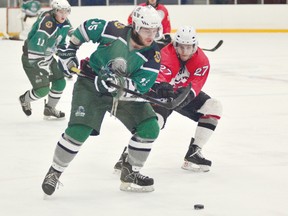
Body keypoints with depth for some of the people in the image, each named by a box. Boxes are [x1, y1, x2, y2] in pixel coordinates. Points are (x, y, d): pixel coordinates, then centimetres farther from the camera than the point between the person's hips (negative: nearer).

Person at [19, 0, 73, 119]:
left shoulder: (65, 25, -3)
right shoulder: (47, 24, -32)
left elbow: (62, 46, 11)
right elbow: (35, 48, -34)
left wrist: (64, 63, 7)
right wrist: (45, 67, -28)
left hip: (47, 56, 9)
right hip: (32, 59, -9)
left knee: (60, 82, 8)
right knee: (43, 89, -12)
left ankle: (50, 109, 29)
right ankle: (24, 99, 21)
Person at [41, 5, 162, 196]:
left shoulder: (153, 55, -16)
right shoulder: (114, 30, -20)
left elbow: (139, 88, -21)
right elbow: (86, 27, -1)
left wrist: (120, 82, -39)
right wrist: (69, 50, 0)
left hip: (125, 92, 3)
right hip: (91, 85, -3)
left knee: (149, 129, -9)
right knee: (78, 131, -18)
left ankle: (130, 175, 9)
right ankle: (54, 172, 3)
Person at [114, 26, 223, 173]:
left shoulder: (202, 61, -17)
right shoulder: (165, 55, -31)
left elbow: (195, 84, -30)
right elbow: (158, 77, -48)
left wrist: (186, 94, -52)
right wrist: (161, 86, -72)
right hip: (161, 94, -6)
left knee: (214, 107, -9)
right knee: (154, 119, -33)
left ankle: (193, 154, -5)